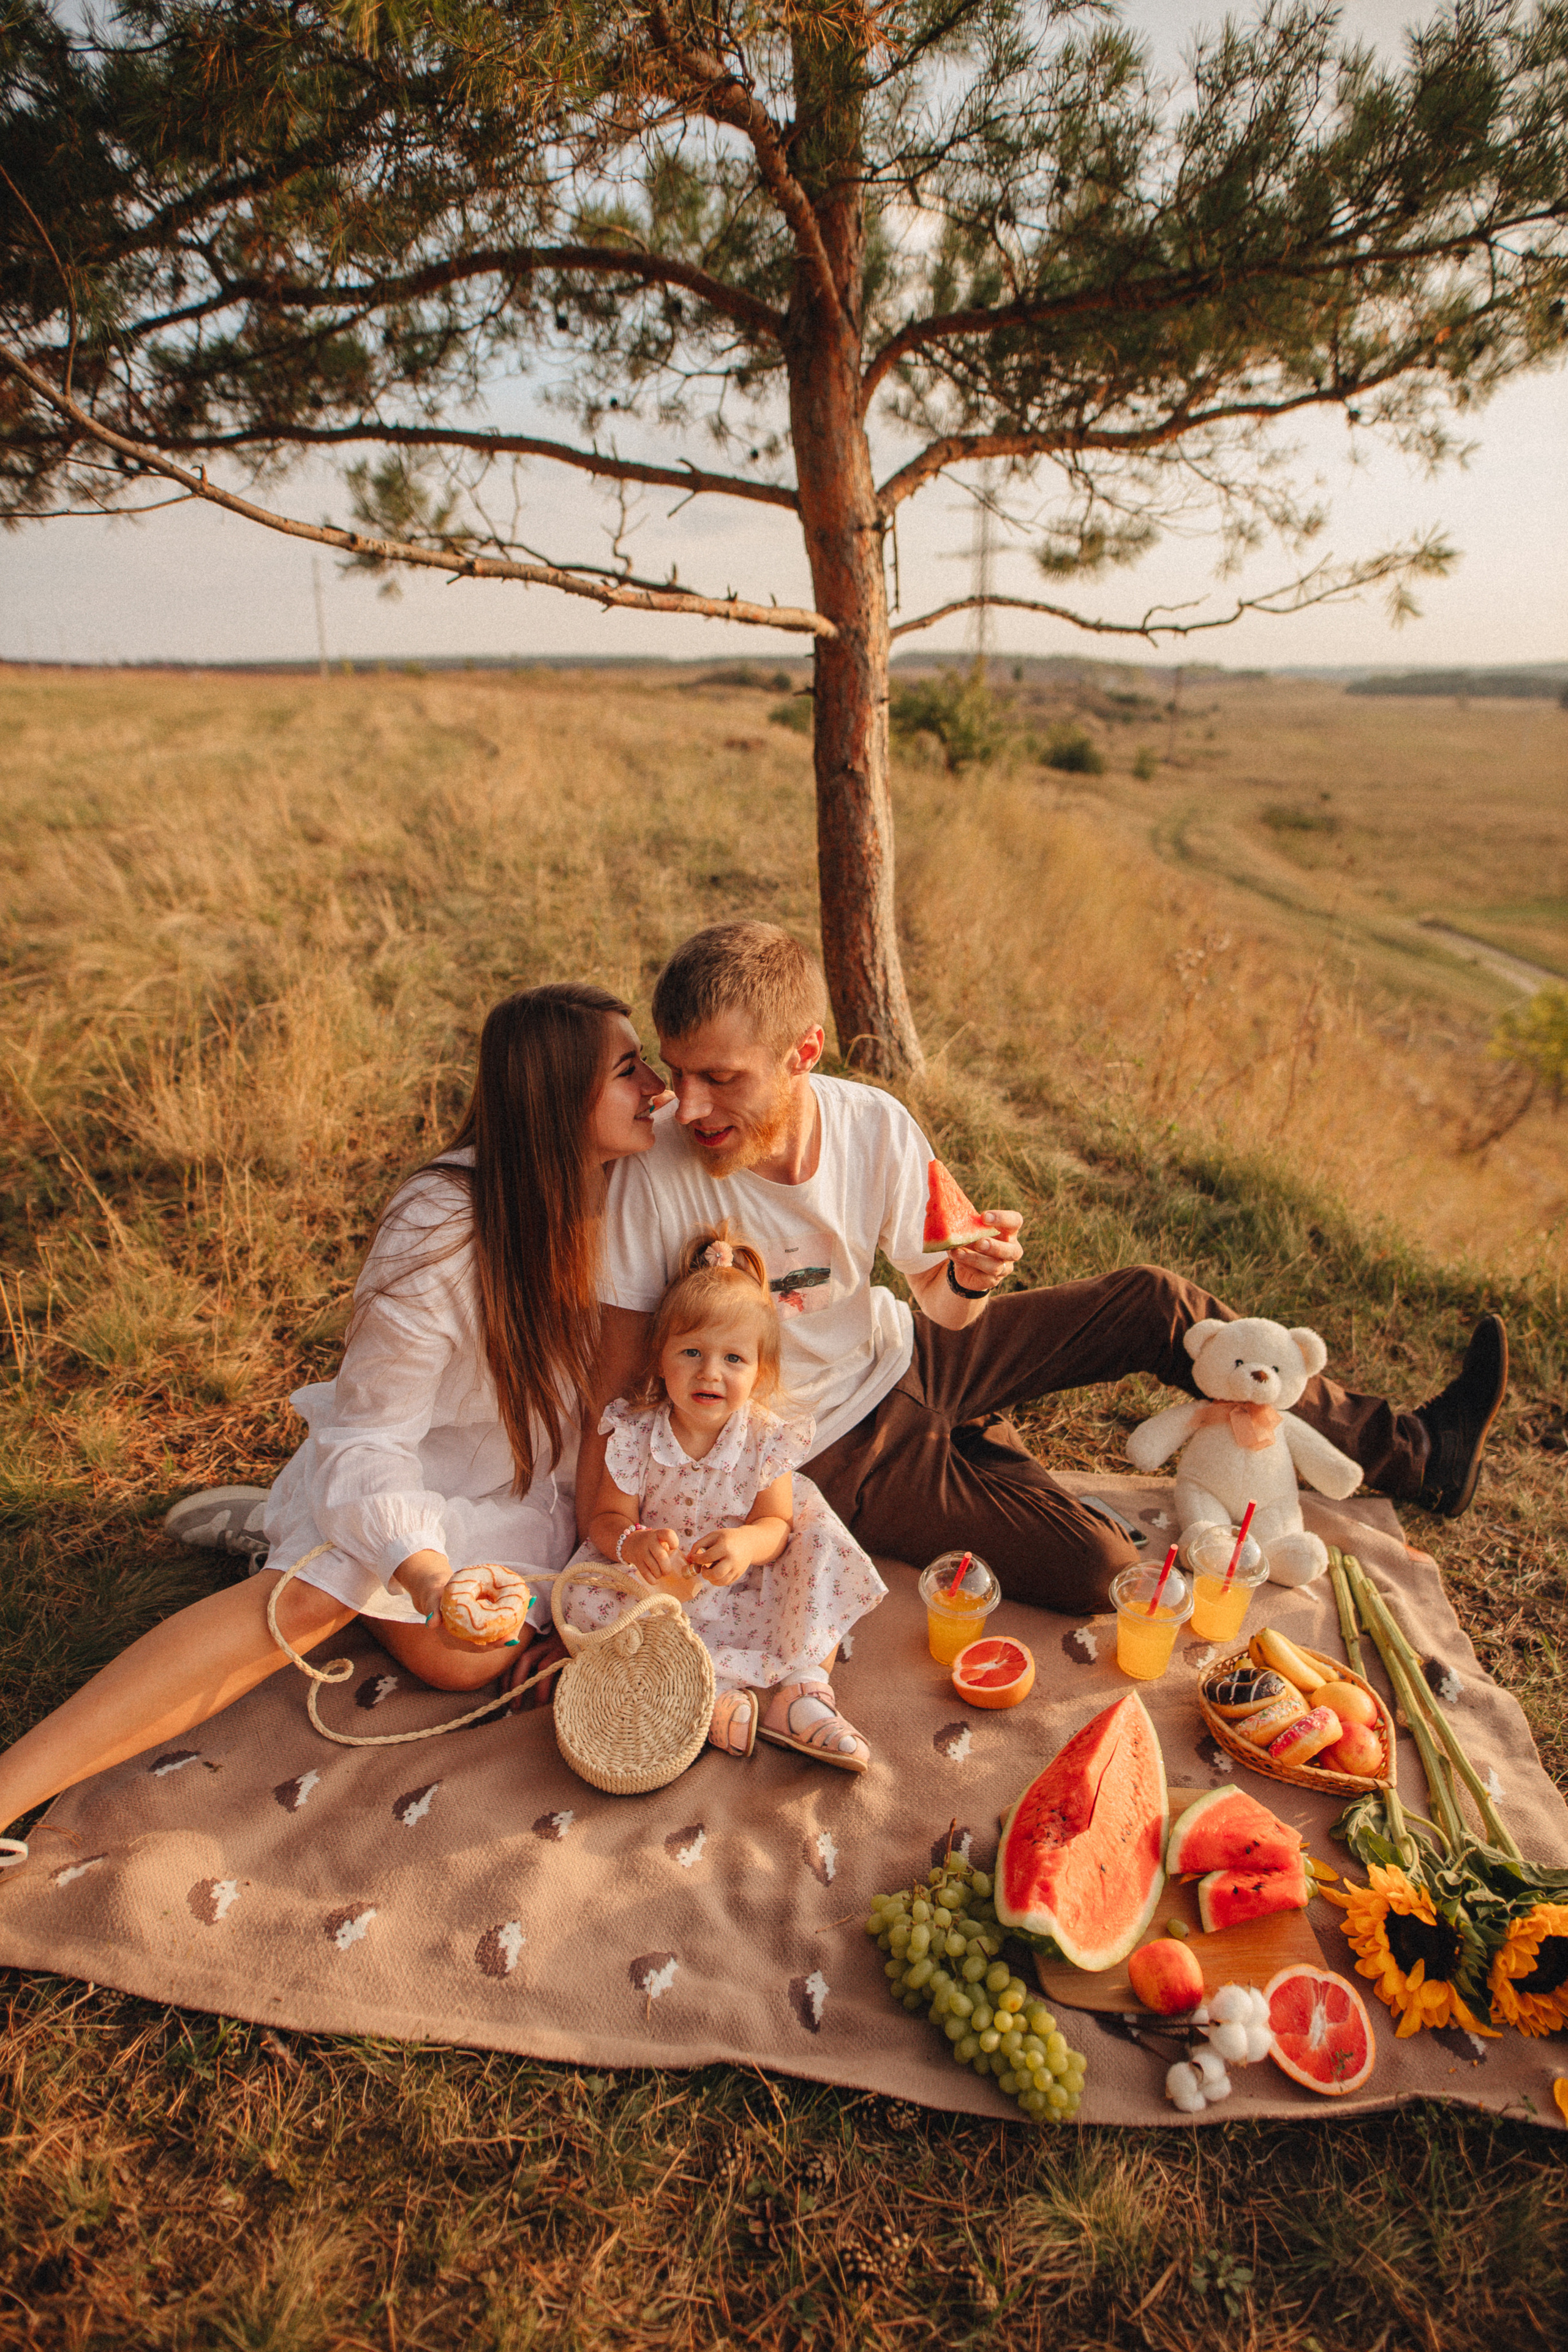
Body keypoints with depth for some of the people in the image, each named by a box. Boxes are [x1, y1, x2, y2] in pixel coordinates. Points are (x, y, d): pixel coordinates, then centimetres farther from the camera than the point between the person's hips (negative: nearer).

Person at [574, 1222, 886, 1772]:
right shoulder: (635, 1433, -16)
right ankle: (715, 1692, -30)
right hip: (656, 1587, -1)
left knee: (819, 1532, -20)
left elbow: (776, 1525, -10)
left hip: (739, 1590, 1)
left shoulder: (766, 1438, -12)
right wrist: (632, 1542, -36)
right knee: (582, 1603, -28)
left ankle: (801, 1693, -22)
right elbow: (606, 1518, -11)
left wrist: (747, 1544, -35)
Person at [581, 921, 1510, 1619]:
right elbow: (621, 1380, -18)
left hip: (904, 1353, 5)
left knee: (1153, 1303, -2)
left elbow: (941, 1308, -5)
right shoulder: (657, 1177, -28)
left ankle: (1410, 1452, 17)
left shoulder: (876, 1126, -16)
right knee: (1099, 1567, -23)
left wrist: (967, 1280, -28)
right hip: (838, 1450, -4)